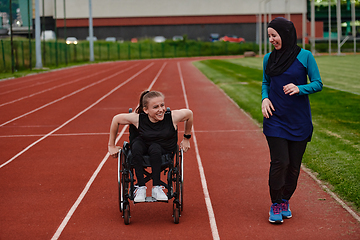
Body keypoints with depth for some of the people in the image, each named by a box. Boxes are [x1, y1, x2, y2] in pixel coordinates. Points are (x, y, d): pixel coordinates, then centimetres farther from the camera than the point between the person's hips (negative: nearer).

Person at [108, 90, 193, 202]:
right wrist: (111, 145, -1)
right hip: (143, 144, 1)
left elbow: (189, 113, -3)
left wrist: (186, 138, 8)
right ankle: (141, 187, -25)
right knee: (136, 145, -34)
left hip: (164, 150, -1)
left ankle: (156, 188, -24)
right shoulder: (138, 119, -22)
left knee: (154, 149, -36)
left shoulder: (172, 117, -23)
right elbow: (116, 119, -8)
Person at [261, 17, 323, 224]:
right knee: (279, 161, -8)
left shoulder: (305, 56, -5)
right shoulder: (269, 58, 4)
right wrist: (265, 98, -4)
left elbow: (318, 84, -3)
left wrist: (299, 88, -21)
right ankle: (276, 204, 7)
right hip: (276, 118, 1)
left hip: (299, 120, -1)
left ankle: (285, 201, 24)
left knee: (294, 164, 5)